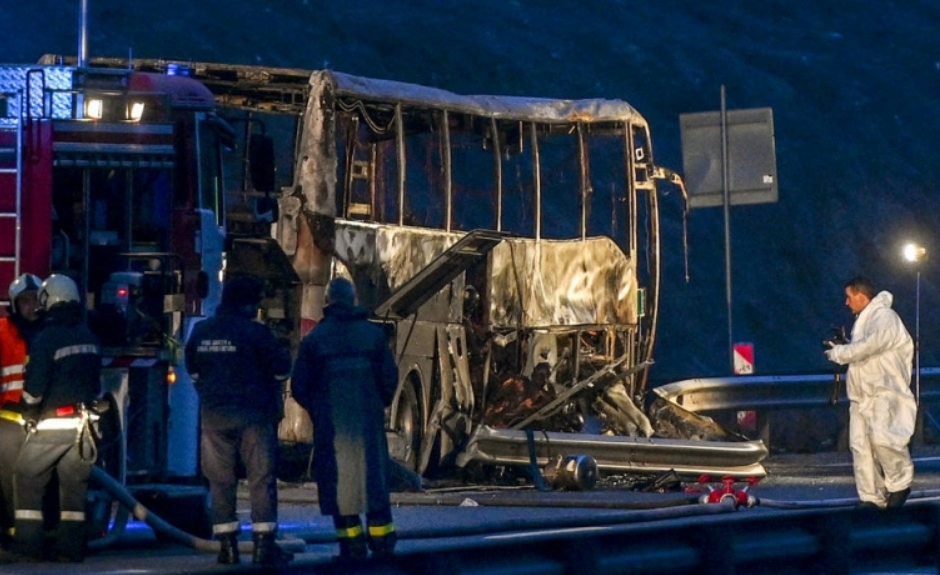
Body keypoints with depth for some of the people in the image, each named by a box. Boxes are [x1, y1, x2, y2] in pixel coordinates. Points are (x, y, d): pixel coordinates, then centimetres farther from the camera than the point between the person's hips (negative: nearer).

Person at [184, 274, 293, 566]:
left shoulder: (200, 332, 6)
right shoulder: (255, 332, -11)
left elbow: (193, 370, 17)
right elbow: (281, 369, -4)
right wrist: (282, 353, 18)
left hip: (214, 415, 4)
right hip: (253, 415, -4)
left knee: (220, 479, 8)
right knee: (261, 478, 0)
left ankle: (226, 544, 6)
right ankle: (264, 544, -4)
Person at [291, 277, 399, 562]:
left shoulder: (314, 338, -2)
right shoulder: (374, 334, 2)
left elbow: (299, 386, -1)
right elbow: (390, 377, 1)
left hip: (330, 421, -1)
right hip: (368, 418, 1)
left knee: (338, 477, 4)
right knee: (372, 473, 8)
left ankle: (351, 541, 0)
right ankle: (381, 539, 6)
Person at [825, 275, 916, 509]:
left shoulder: (885, 317, -9)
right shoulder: (863, 319, 23)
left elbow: (870, 345, -22)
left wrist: (838, 353, -9)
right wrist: (841, 347, 10)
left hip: (885, 392, -10)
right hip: (862, 395, 10)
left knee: (882, 437, -25)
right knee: (860, 446, 1)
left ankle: (900, 483, -5)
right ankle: (872, 498, 4)